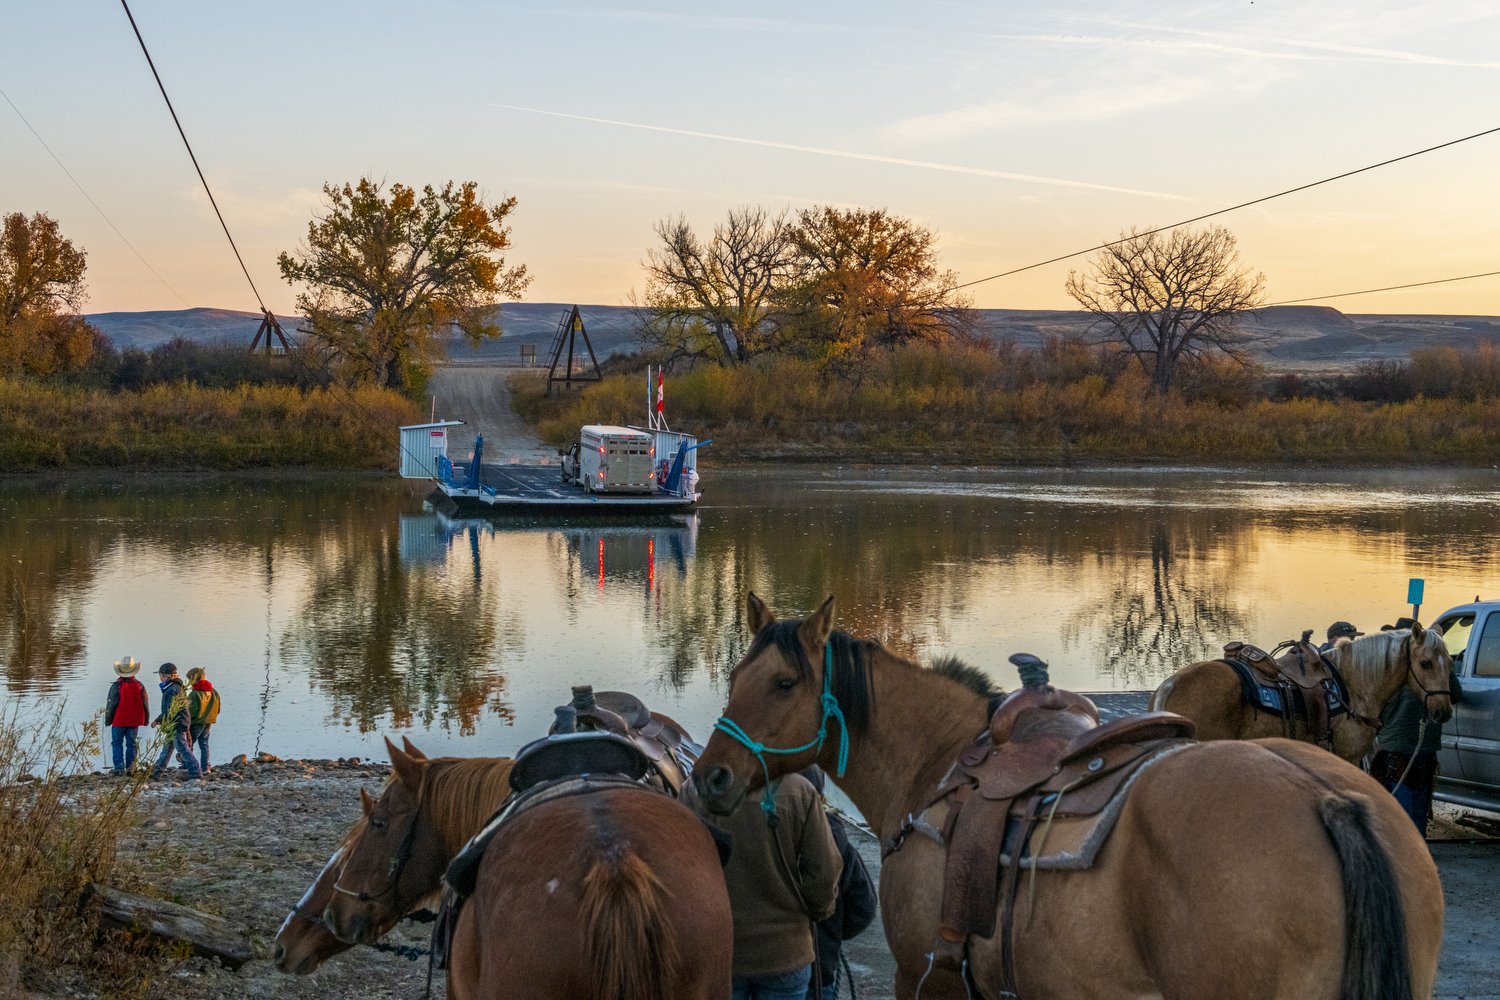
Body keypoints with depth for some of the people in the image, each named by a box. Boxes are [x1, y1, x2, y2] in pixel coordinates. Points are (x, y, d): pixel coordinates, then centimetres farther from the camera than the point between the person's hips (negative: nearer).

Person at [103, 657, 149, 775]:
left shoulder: (116, 686, -12)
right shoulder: (139, 686, -2)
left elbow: (110, 704, -7)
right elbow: (145, 704, 5)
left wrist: (107, 720, 5)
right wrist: (145, 720, 16)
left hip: (119, 721, -3)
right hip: (134, 721, 3)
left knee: (117, 743, 5)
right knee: (131, 743, 10)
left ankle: (119, 767, -4)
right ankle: (130, 768, 9)